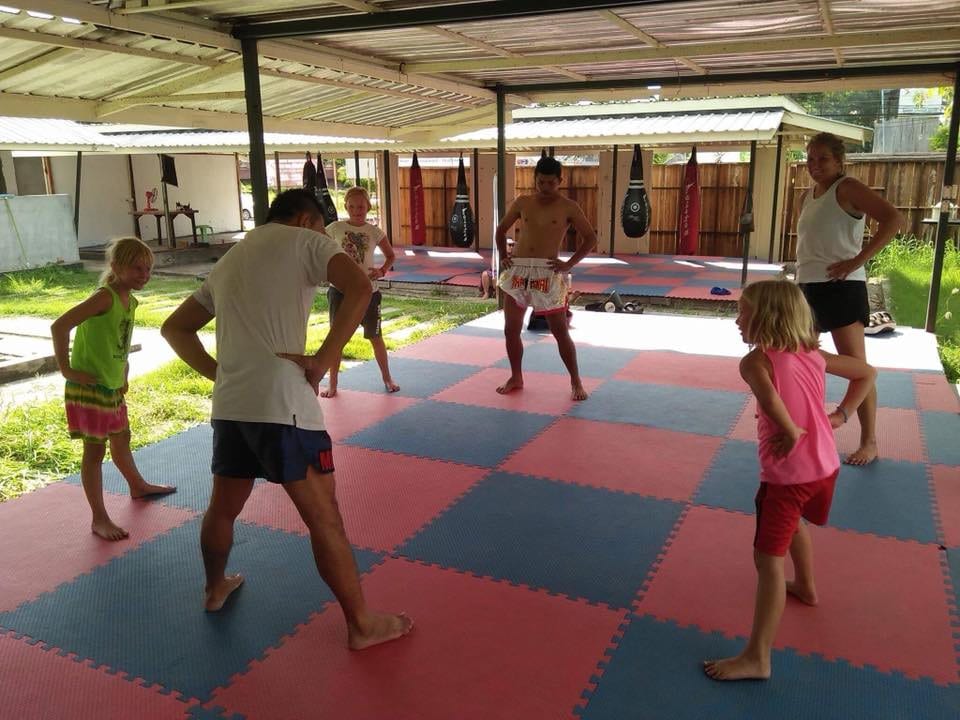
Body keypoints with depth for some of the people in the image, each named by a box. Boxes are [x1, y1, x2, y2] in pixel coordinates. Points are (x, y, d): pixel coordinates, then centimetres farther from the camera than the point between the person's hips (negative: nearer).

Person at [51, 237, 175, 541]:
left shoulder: (130, 300, 5)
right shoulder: (105, 297, -22)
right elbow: (59, 326, -30)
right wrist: (66, 369, -24)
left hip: (113, 386, 9)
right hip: (89, 388, -9)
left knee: (121, 439, 26)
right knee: (95, 450, 0)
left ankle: (138, 486, 47)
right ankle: (99, 519, 10)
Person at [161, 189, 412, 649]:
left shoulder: (228, 262, 23)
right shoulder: (305, 241, 2)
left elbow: (174, 328, 27)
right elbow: (359, 289, -17)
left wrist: (216, 372, 15)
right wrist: (322, 361, -13)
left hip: (228, 405, 7)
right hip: (283, 405, -7)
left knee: (223, 507, 26)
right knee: (324, 517, 2)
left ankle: (215, 589, 49)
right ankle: (362, 624, 13)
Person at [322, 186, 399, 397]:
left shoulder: (374, 232, -2)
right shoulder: (335, 228, -4)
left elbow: (390, 256, 11)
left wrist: (382, 271, -8)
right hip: (340, 289, 0)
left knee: (375, 336, 9)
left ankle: (387, 378, 27)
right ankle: (332, 384, 17)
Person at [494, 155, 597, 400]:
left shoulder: (568, 208, -1)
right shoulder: (522, 203, 8)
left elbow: (590, 238, 2)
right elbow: (501, 229, 20)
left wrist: (569, 264, -6)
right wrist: (503, 256, 8)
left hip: (548, 273, -3)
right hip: (517, 272, 4)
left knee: (560, 331, -1)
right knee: (511, 329, 7)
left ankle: (575, 381, 13)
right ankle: (516, 377, 25)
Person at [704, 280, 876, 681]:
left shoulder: (754, 361, -15)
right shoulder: (814, 355, 6)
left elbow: (768, 398, -37)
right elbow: (867, 373, 18)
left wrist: (791, 431, -22)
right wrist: (840, 416, 12)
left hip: (787, 474, -8)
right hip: (826, 466, 8)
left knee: (768, 560, -3)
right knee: (793, 521, 35)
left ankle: (757, 658, 2)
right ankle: (805, 586, 56)